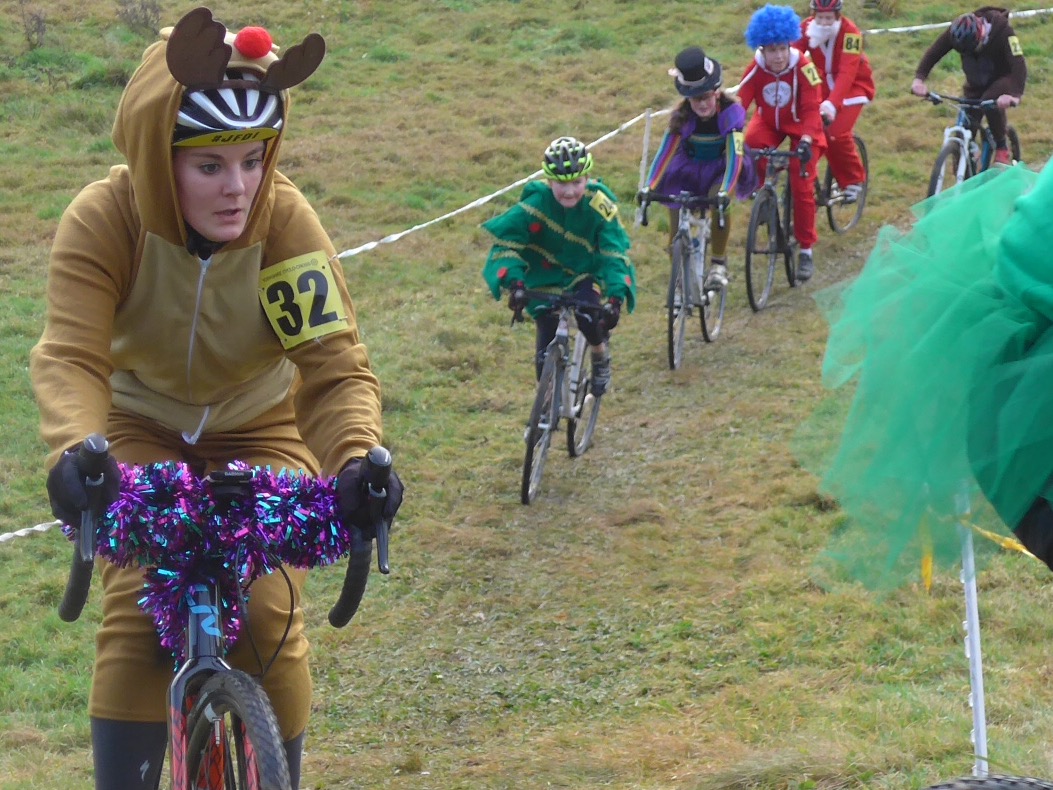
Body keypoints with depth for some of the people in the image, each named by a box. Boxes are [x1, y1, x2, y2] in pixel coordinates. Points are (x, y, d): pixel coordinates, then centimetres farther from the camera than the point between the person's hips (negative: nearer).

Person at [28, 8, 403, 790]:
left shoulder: (287, 222, -27)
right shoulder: (103, 220, -27)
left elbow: (336, 365, -33)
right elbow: (70, 357, -37)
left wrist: (358, 458, -53)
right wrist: (75, 451, -58)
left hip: (258, 435, 0)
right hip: (143, 436, 0)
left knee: (270, 626, -13)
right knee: (135, 617, -18)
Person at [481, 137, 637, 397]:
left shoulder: (600, 205, -24)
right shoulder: (535, 202, -24)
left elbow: (614, 254, -25)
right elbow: (506, 242, -24)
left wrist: (616, 297, -39)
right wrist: (514, 281, -40)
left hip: (585, 273, 0)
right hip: (546, 276, 0)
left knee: (590, 318, -31)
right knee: (547, 356, -6)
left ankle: (601, 359, 3)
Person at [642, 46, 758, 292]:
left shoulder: (731, 111, -26)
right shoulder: (682, 115, -18)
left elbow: (734, 154, -34)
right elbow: (665, 151, -24)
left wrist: (724, 190, -48)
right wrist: (648, 187, -37)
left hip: (720, 168, -3)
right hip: (689, 170, 3)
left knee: (718, 201, -35)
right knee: (678, 232, -5)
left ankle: (719, 263, -16)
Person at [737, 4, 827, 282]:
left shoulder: (803, 66, -28)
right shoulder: (757, 69, -22)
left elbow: (811, 108, -31)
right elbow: (739, 102, -26)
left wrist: (805, 141, -46)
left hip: (800, 124, -2)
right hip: (769, 122, 2)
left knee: (802, 184, -10)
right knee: (751, 144, -32)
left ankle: (806, 250, 4)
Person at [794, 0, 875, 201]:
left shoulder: (850, 33, -28)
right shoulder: (806, 28, -15)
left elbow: (847, 73, -37)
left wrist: (831, 103, -51)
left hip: (854, 85, -5)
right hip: (825, 85, 5)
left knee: (837, 133, -22)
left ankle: (854, 180, -1)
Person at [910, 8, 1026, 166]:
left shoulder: (1003, 32, -35)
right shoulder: (956, 31, -24)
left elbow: (1019, 65, -44)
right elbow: (934, 52, -19)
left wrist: (1014, 94, -60)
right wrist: (919, 78, -35)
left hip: (1003, 78, -4)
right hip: (977, 83, 4)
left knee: (990, 101, -35)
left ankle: (1002, 149, -14)